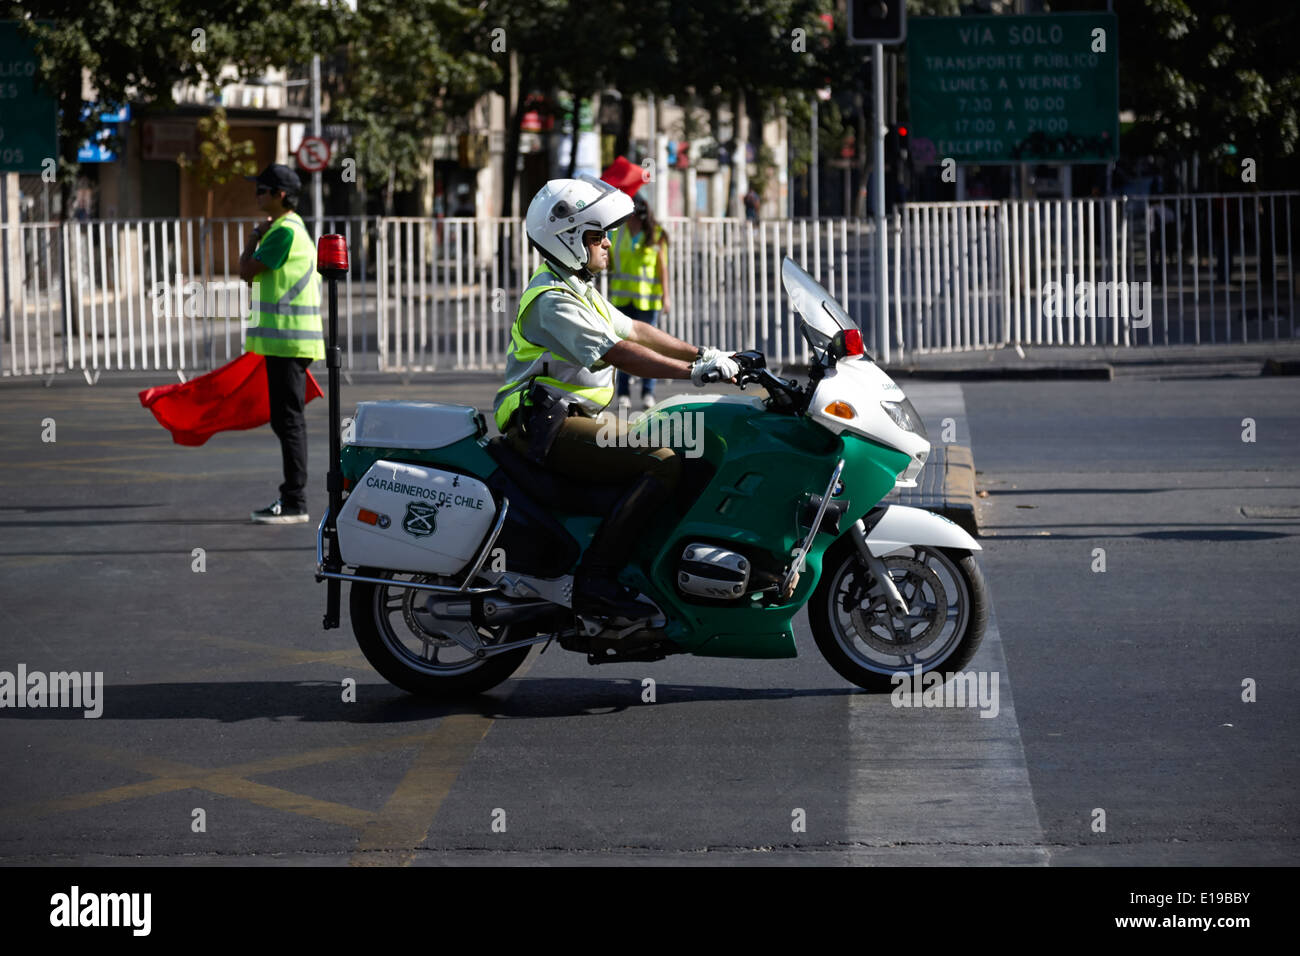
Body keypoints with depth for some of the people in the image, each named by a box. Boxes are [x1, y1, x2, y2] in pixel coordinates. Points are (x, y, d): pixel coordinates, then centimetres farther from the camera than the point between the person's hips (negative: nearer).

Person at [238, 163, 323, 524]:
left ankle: (295, 504, -8)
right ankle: (290, 496, 20)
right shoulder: (291, 228, 18)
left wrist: (255, 235, -2)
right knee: (284, 420, 14)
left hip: (288, 342, -11)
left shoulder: (284, 231, -15)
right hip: (283, 341, 11)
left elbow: (246, 271, -12)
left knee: (289, 420, -8)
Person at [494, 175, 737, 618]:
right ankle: (596, 579, -29)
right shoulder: (553, 301, -16)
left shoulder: (580, 290, 18)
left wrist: (702, 354, 17)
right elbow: (618, 353, -25)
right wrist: (693, 371, -26)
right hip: (548, 427, -11)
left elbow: (634, 330, 24)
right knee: (663, 464, -25)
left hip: (576, 417, 11)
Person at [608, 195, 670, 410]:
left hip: (647, 296, -3)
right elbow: (609, 262, 16)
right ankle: (623, 393, 5)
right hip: (621, 295, 3)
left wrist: (665, 296, -5)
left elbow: (662, 267, 0)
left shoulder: (655, 235, -1)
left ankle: (648, 392, 5)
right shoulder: (616, 231, 8)